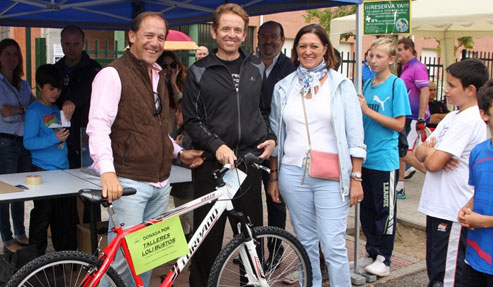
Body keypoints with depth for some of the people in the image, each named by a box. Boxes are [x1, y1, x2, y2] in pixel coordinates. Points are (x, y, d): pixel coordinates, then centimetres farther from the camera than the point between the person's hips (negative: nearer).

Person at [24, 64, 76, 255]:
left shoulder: (56, 109, 15)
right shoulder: (34, 111, -8)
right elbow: (28, 142, -15)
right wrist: (53, 138, -25)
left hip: (62, 169, 7)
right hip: (43, 171, -7)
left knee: (67, 216, 10)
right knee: (43, 215, -1)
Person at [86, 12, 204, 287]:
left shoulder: (158, 75, 17)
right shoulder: (113, 74, -8)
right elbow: (98, 127, -19)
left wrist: (180, 152, 14)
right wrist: (107, 172, -32)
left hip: (160, 182, 8)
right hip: (128, 183, -8)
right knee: (123, 257, -7)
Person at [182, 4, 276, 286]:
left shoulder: (256, 67, 12)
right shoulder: (199, 72, 2)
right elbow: (192, 121, -1)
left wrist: (271, 138, 4)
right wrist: (217, 146, -15)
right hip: (212, 162, -2)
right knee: (208, 234, 3)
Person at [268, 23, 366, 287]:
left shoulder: (341, 85, 2)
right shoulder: (283, 87, 9)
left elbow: (355, 137, 0)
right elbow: (276, 136, 13)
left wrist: (356, 178, -4)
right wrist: (273, 177, 11)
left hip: (331, 177, -3)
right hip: (293, 174, 3)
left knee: (333, 246, -5)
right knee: (306, 243, 11)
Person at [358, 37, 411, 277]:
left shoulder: (397, 84, -8)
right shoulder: (368, 84, 10)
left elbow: (399, 124, -14)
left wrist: (368, 110, -17)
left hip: (385, 159, -6)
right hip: (365, 157, 6)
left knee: (385, 210, 5)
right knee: (367, 208, 14)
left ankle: (383, 258, 16)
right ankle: (371, 252, 28)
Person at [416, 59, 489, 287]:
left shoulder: (468, 121, -17)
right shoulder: (452, 117, 12)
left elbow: (432, 163, -21)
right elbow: (420, 153, 10)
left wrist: (429, 152, 1)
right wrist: (431, 151, -11)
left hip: (453, 211, -9)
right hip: (438, 206, 9)